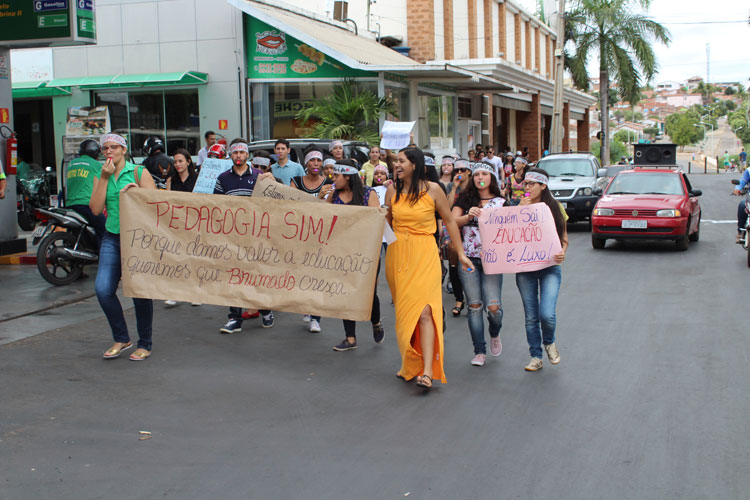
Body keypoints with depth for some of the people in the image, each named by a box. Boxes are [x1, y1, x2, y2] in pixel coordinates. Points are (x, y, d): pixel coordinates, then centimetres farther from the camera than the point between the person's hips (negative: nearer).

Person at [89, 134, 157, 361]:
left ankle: (144, 344, 13)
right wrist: (104, 178, -4)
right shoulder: (100, 177, 13)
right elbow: (96, 209, 0)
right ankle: (121, 338, 11)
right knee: (103, 289, -9)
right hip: (112, 239, 4)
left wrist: (137, 191, -19)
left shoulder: (139, 172, 2)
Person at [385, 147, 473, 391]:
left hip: (424, 254, -4)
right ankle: (409, 363, 22)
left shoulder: (432, 190, -3)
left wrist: (461, 254, 6)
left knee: (423, 310, -15)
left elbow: (449, 221, 5)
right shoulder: (393, 190, 7)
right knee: (403, 310, 8)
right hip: (397, 254, 4)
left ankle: (427, 371, -18)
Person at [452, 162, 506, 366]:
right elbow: (452, 222, -2)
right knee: (474, 306, 1)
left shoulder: (501, 202, 7)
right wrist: (468, 216, -20)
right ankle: (479, 351, 10)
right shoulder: (465, 199, 9)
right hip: (468, 258, 1)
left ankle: (495, 334, 24)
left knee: (493, 306, -10)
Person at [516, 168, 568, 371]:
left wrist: (562, 252, -12)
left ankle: (549, 342, 18)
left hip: (550, 266, -2)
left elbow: (564, 237, 9)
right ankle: (536, 357, 20)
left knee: (547, 314, -14)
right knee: (531, 316, 6)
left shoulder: (555, 207, 3)